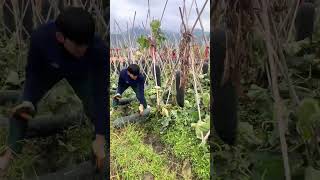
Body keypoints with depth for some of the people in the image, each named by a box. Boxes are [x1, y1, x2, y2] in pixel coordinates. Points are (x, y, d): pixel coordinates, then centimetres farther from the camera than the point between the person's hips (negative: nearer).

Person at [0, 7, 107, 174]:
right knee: (21, 107, -4)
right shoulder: (40, 36, -39)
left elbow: (100, 92, -36)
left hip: (80, 73, -1)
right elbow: (32, 71, -18)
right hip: (48, 69, 2)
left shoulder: (98, 49, -42)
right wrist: (28, 100, -35)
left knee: (96, 110, -12)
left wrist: (100, 138, -37)